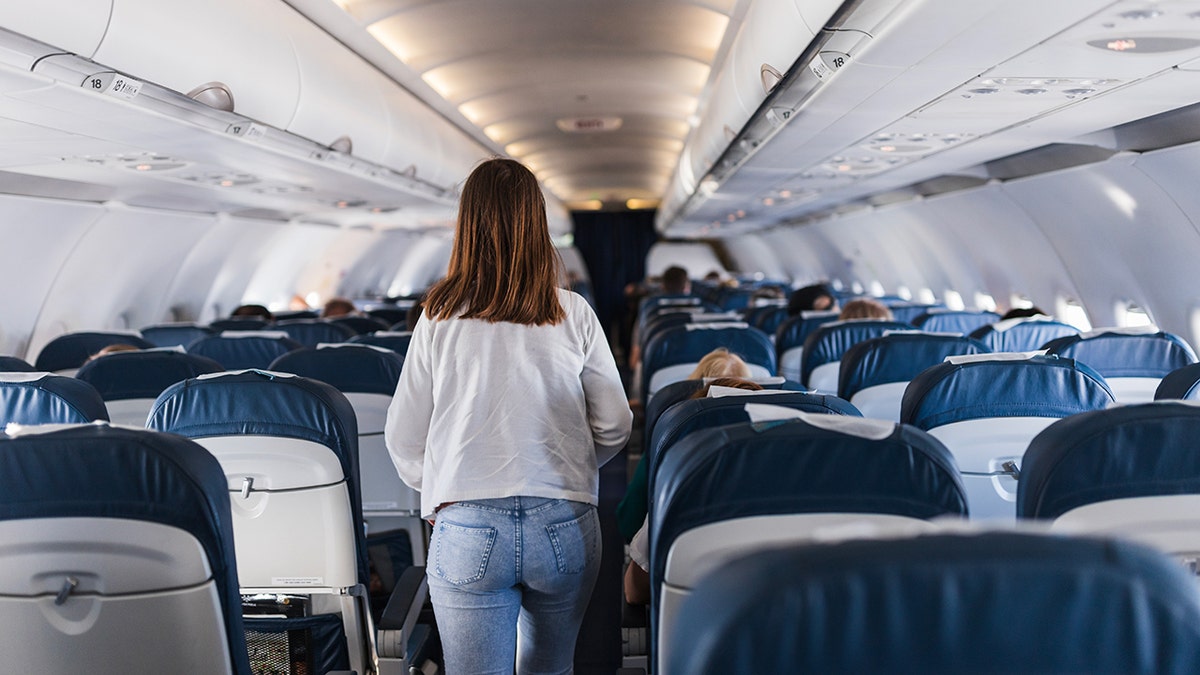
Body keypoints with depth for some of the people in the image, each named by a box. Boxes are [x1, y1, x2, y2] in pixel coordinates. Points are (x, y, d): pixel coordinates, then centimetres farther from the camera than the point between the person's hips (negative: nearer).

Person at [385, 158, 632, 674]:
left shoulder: (439, 318, -2)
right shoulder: (573, 314, 0)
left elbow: (404, 438, 3)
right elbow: (614, 425, 5)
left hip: (467, 530, -2)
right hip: (565, 527, 2)